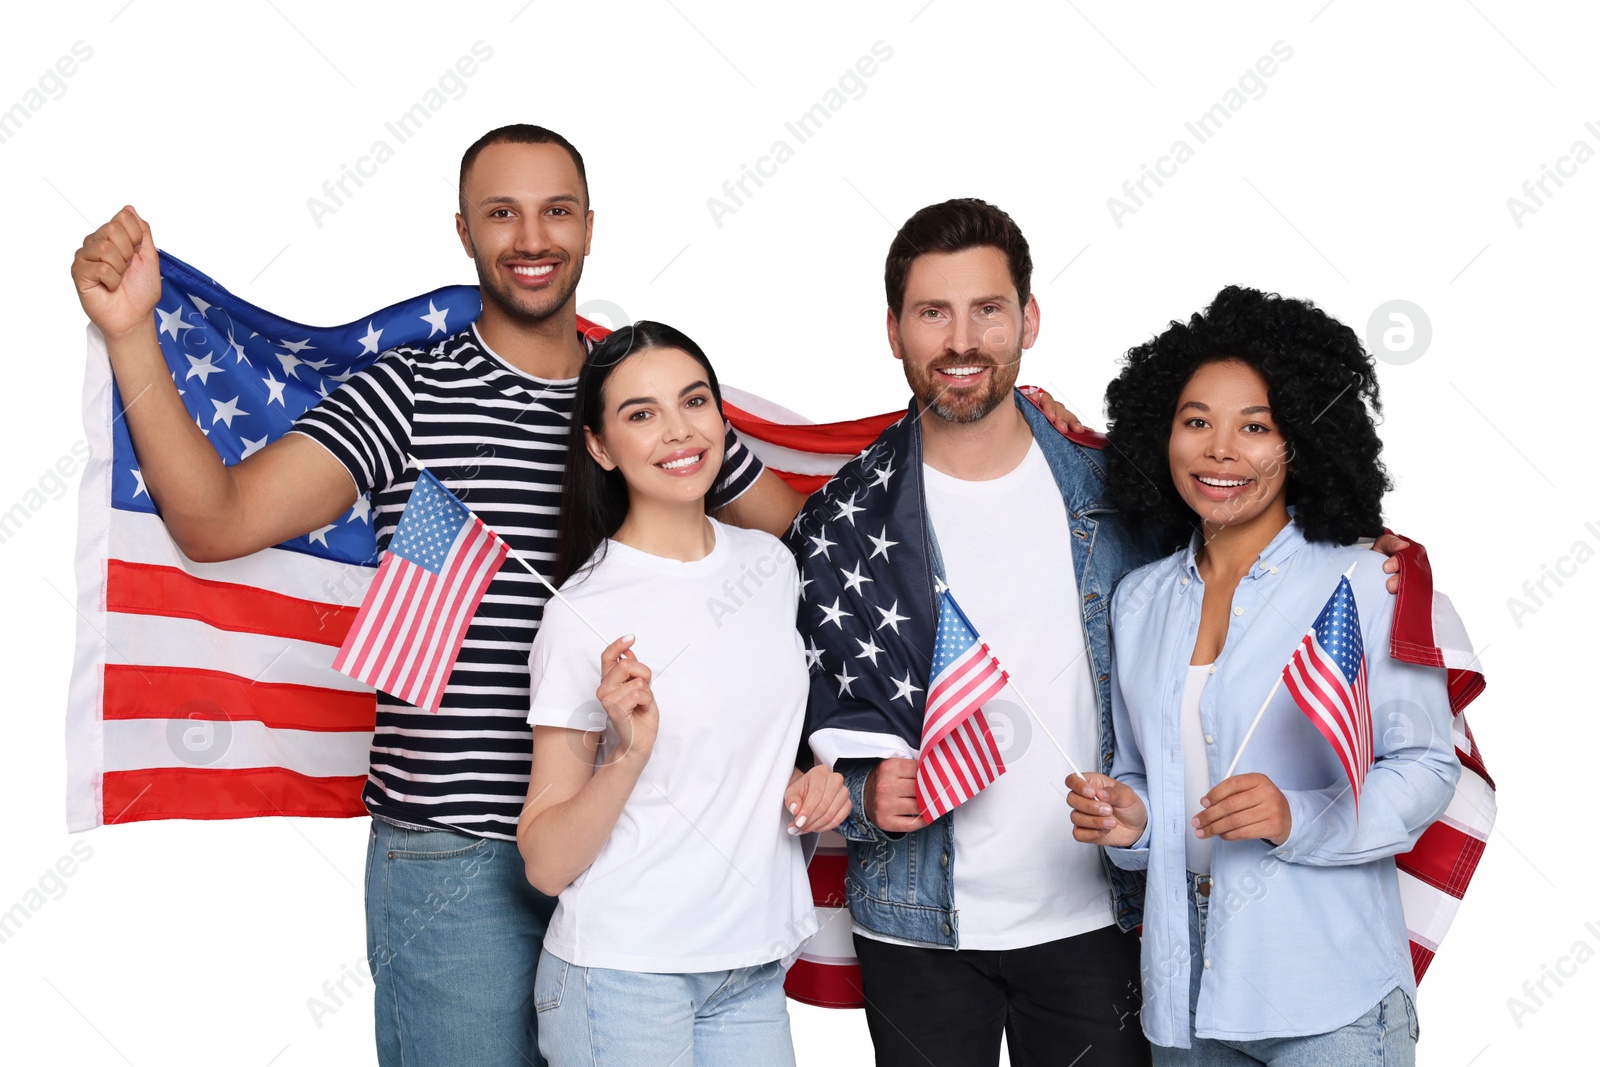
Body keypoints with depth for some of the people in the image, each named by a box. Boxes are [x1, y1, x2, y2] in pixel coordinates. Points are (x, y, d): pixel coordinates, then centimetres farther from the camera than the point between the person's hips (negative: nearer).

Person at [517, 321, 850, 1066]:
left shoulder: (770, 563, 4)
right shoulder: (583, 613, -13)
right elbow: (545, 863, -12)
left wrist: (811, 786, 1)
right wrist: (627, 755, -26)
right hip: (624, 973, -5)